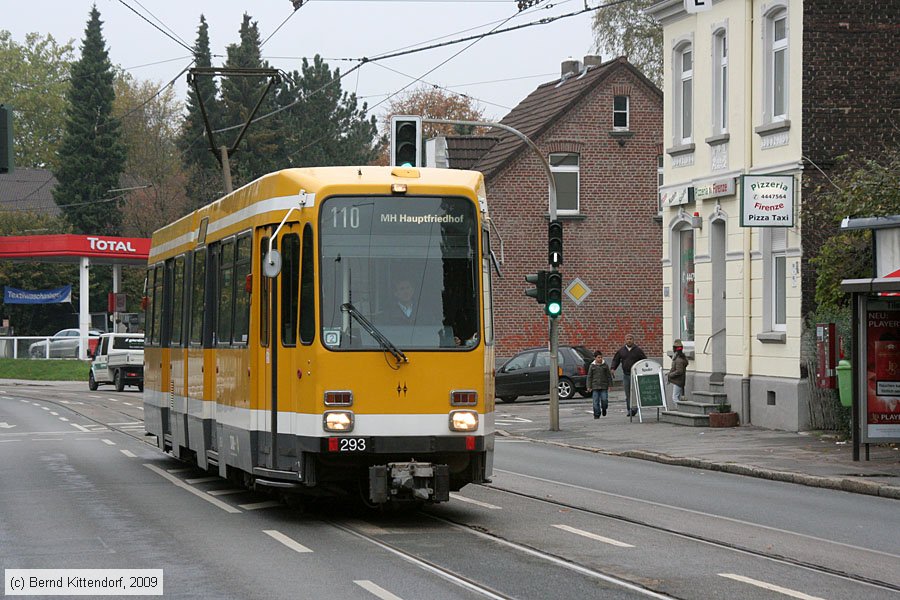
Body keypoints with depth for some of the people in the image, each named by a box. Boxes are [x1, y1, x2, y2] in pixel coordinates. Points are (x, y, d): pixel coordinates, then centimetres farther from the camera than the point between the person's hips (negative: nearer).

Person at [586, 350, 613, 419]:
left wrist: (609, 385, 4)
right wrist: (589, 386, 1)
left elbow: (609, 375, 8)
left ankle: (604, 409, 25)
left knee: (604, 399, -5)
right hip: (595, 386, 0)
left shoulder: (605, 365, 3)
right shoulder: (592, 366, 3)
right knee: (596, 402, -1)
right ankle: (597, 414, 7)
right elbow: (589, 377, 6)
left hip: (604, 387, 0)